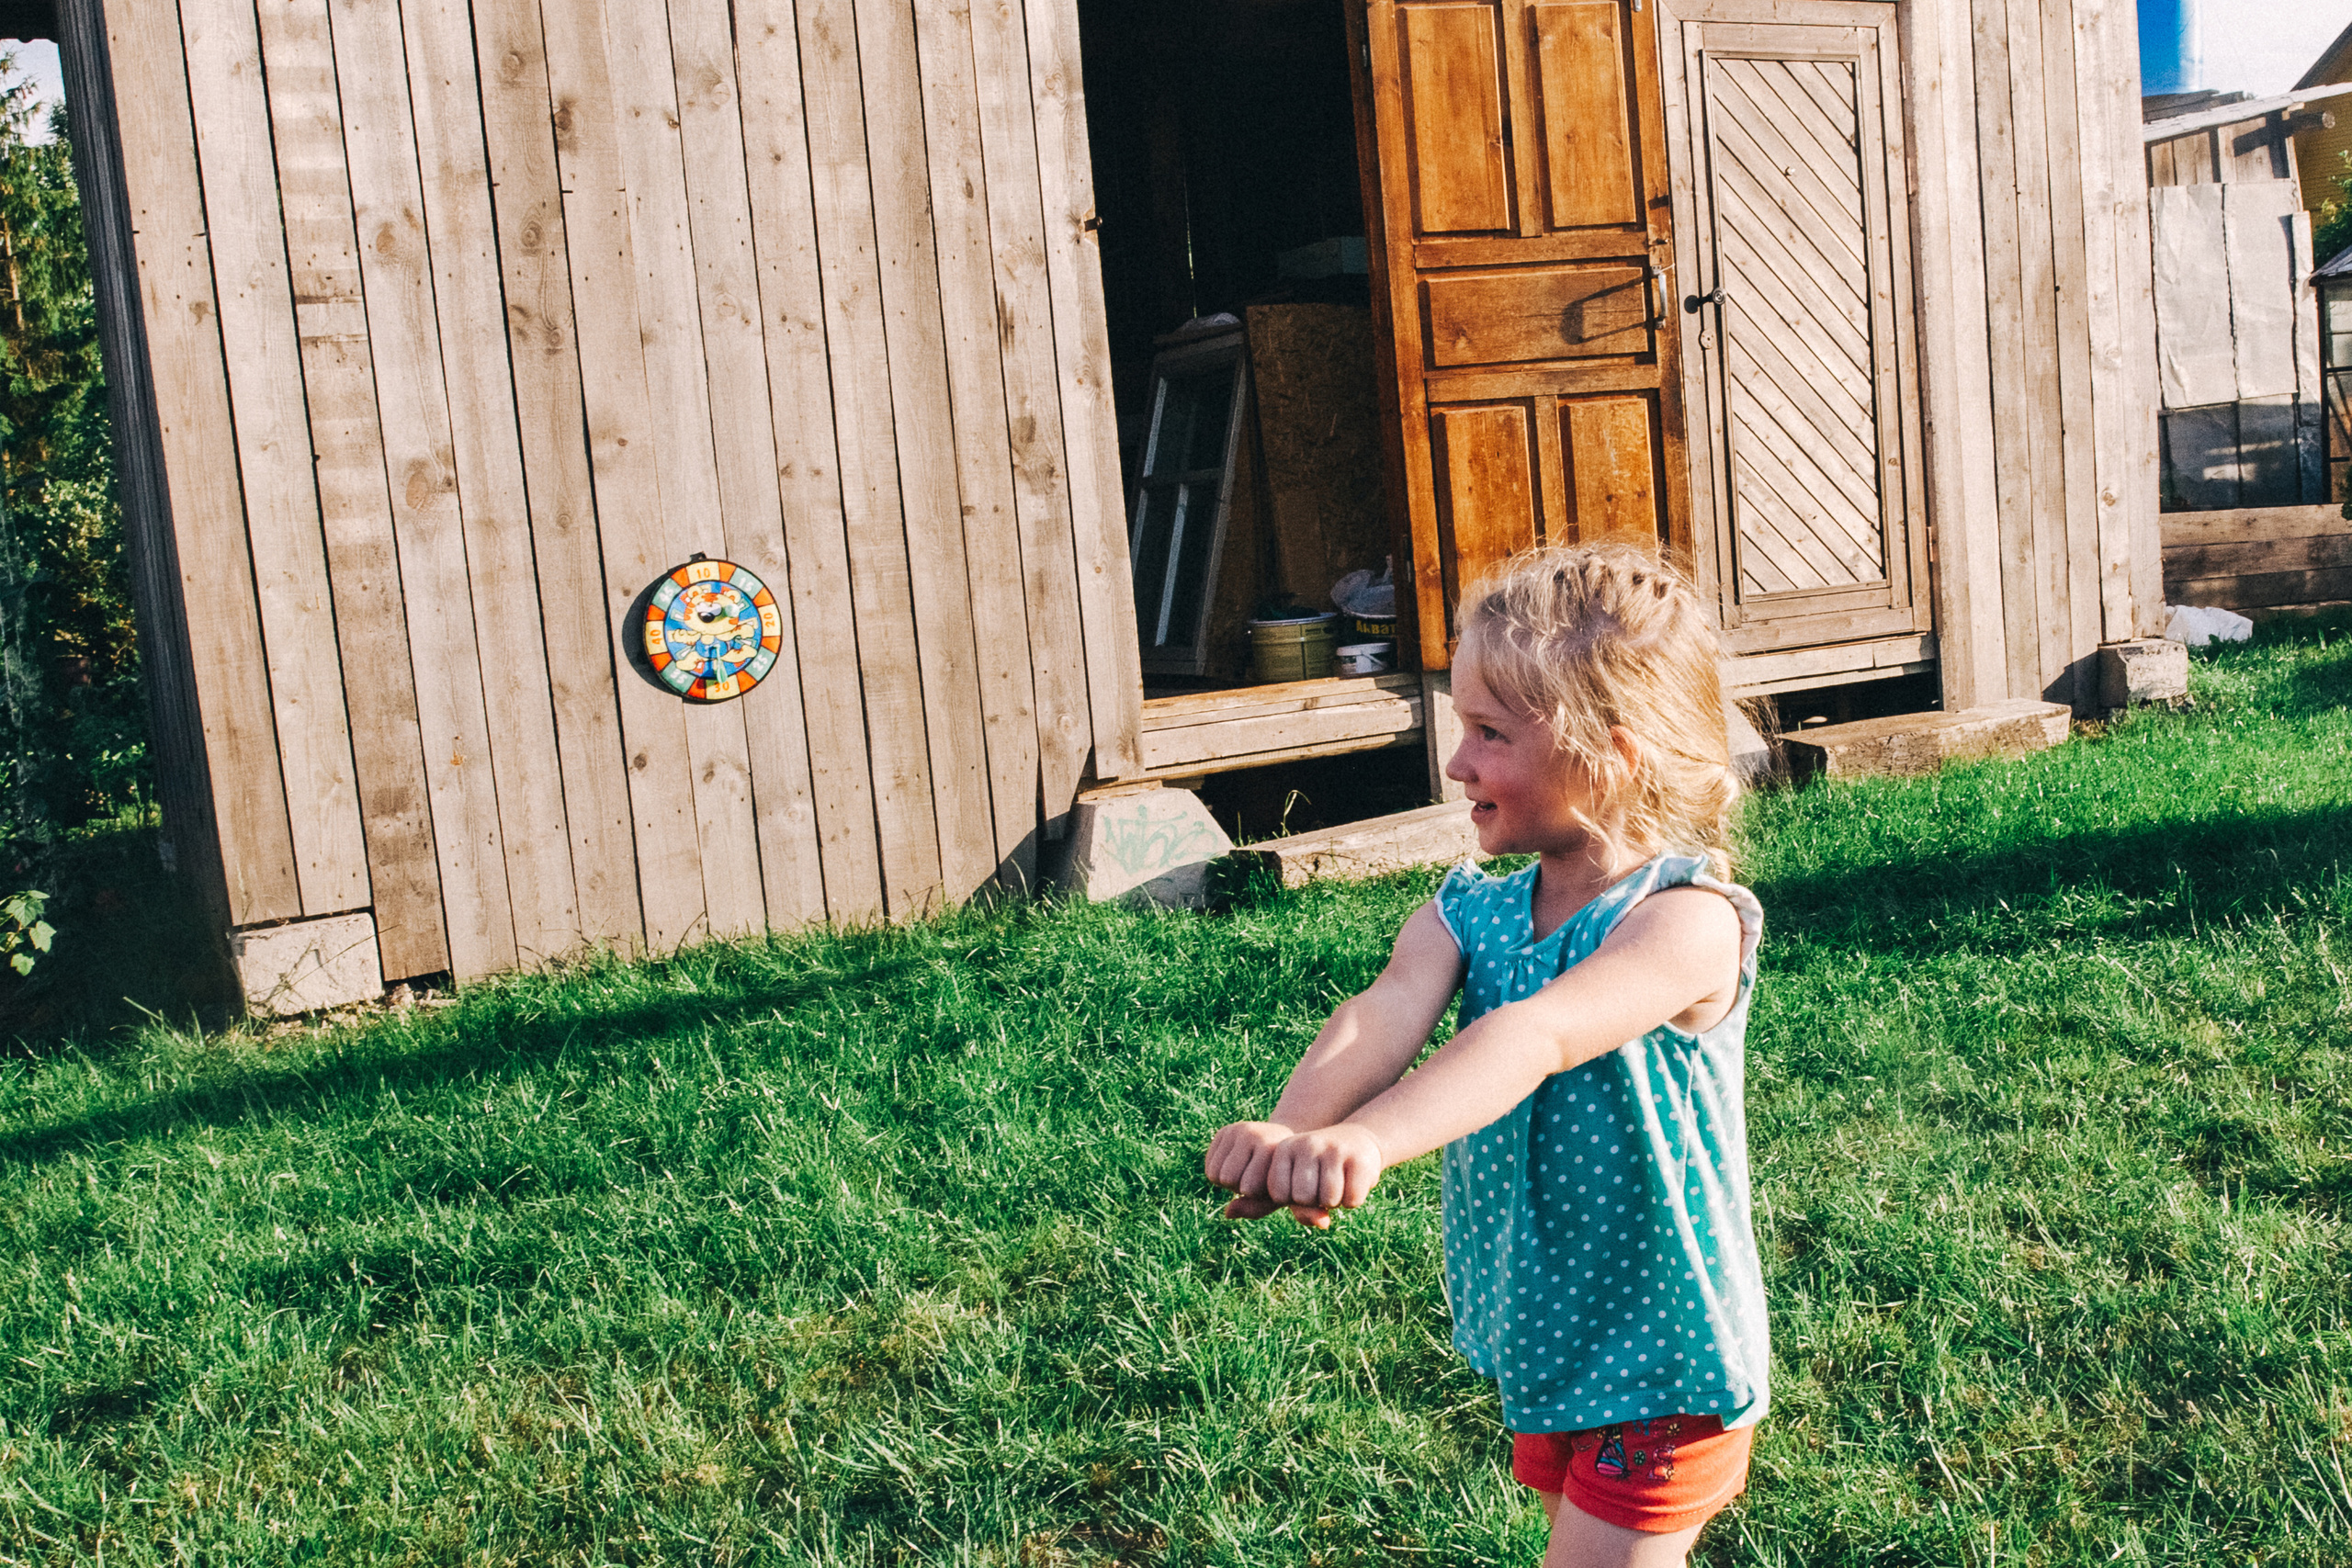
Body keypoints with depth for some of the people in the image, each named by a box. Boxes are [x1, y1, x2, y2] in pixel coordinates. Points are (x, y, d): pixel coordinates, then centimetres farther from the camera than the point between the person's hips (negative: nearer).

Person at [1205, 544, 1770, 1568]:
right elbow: (1385, 1018, -23)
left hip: (1659, 1364, -6)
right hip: (1537, 1345, 7)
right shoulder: (1466, 913, -2)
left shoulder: (1686, 920, -22)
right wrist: (1287, 1131, -44)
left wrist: (1367, 1141, -55)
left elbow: (1536, 1037, -40)